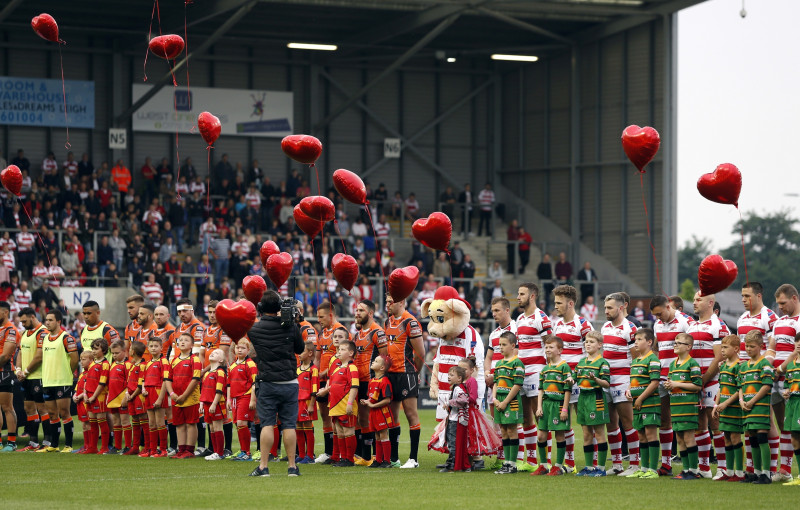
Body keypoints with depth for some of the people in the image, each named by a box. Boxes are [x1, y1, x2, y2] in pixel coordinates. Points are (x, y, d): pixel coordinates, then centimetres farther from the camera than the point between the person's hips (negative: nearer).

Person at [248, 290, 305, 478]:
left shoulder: (254, 329, -6)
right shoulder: (291, 327, -5)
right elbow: (300, 349, 10)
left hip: (268, 383, -1)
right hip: (290, 383, 1)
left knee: (267, 424, 3)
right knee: (289, 425, 4)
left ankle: (263, 466, 0)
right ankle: (292, 466, 5)